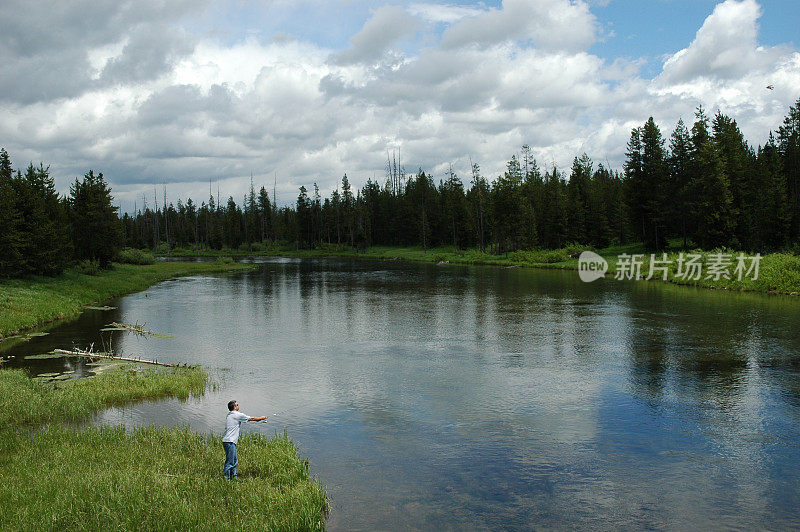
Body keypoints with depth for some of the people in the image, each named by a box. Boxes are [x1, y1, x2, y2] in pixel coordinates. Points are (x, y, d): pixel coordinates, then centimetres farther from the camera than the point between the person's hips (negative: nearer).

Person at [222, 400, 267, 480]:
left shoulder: (230, 415, 18)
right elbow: (252, 419, -1)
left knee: (234, 461, 16)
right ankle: (225, 478, -5)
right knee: (229, 462, -7)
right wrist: (262, 418, 15)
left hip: (231, 442, 10)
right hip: (229, 442, -10)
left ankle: (233, 477, 22)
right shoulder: (237, 415, -10)